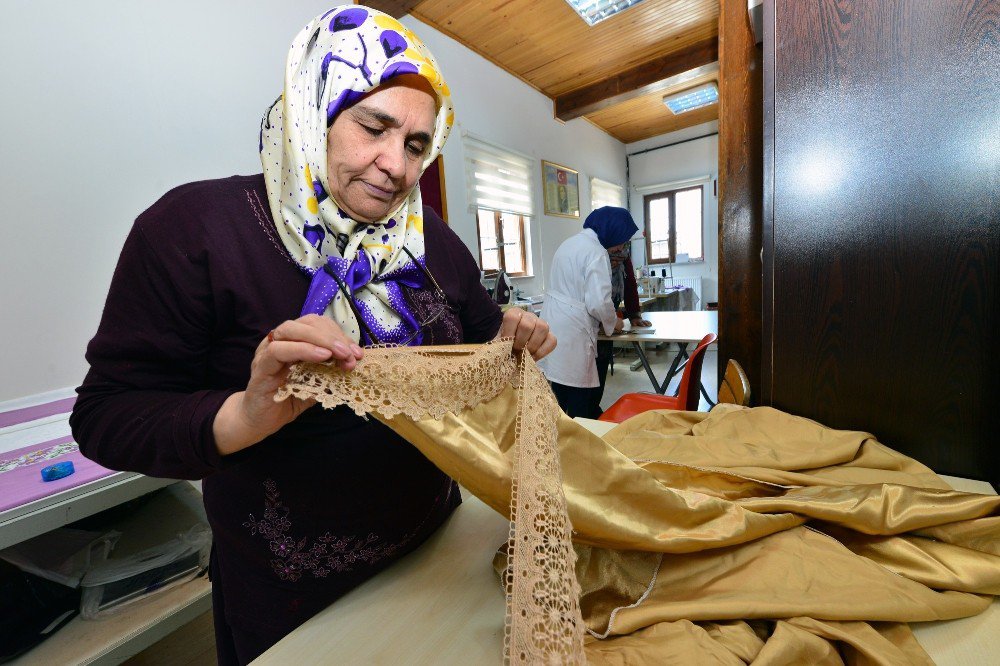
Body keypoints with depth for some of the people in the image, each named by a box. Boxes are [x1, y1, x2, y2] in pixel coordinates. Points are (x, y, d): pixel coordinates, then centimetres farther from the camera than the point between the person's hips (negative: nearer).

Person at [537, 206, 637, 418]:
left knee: (560, 399, 17)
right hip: (571, 333, -9)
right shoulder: (596, 252, -13)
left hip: (552, 324, 9)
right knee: (582, 403, 3)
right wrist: (613, 322, 1)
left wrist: (603, 319, 21)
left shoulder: (571, 242, 16)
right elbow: (598, 302, -19)